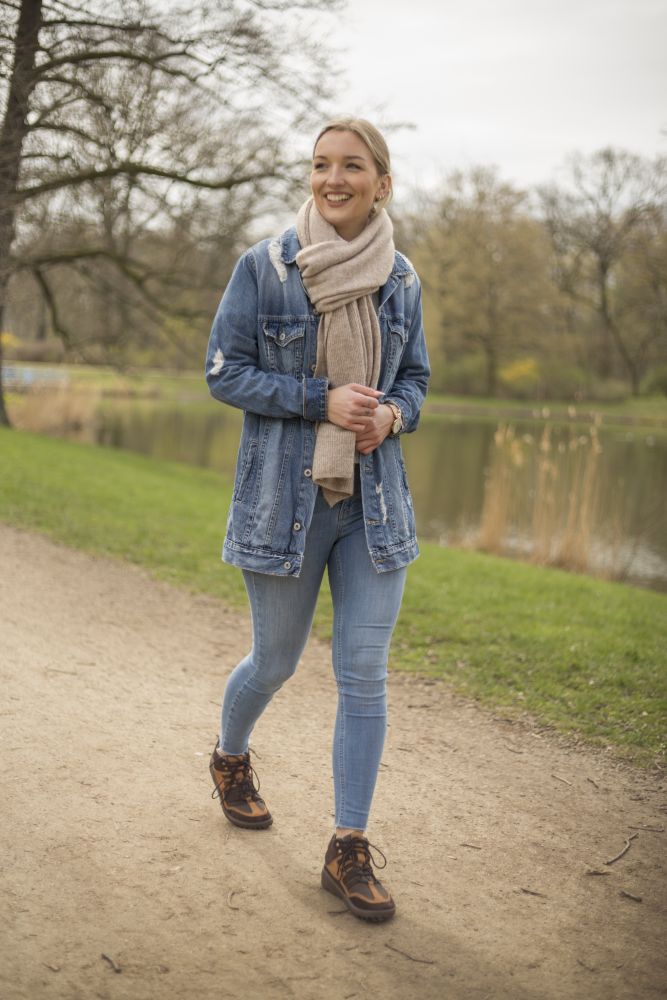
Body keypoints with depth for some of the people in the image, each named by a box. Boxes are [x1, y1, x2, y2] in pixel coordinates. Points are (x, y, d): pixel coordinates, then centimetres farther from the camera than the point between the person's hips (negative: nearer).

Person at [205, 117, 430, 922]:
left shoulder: (401, 281, 5)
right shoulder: (263, 267, -6)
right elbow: (224, 371, -6)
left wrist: (392, 413, -9)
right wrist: (322, 400, -17)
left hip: (375, 503, 3)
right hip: (284, 500, -2)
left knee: (364, 674, 0)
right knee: (276, 662, 12)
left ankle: (349, 850, 11)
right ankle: (230, 756, 46)